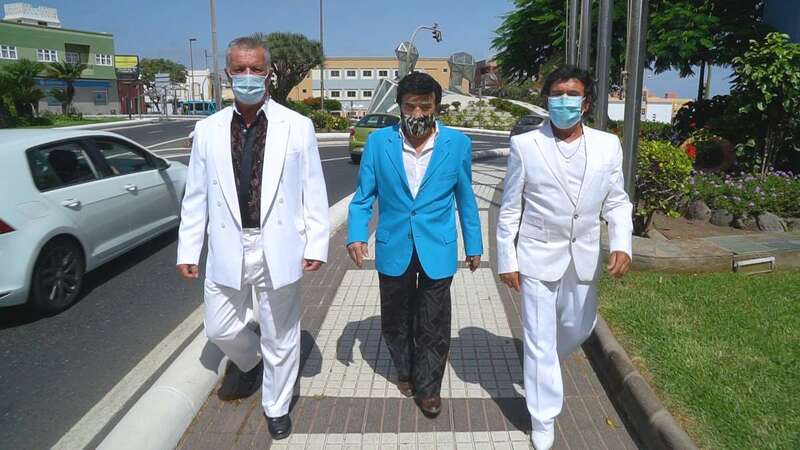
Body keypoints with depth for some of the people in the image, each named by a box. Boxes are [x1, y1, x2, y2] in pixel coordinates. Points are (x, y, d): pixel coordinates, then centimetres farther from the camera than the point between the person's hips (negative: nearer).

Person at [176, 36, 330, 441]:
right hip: (228, 250, 2)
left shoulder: (297, 126, -4)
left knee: (280, 337, 11)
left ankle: (276, 407, 35)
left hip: (278, 249, -2)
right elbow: (195, 197, 5)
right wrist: (187, 250, 4)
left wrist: (316, 244, -6)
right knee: (220, 329, 15)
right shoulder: (207, 130, 2)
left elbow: (313, 191, -2)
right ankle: (248, 362, 49)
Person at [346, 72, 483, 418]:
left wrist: (473, 245, 8)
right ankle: (405, 371, 43)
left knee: (433, 325, 8)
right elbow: (364, 195, 0)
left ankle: (427, 387, 29)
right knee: (396, 321, 18)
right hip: (393, 249, 1)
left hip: (437, 250, -1)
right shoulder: (378, 142, -6)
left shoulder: (458, 144, -5)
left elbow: (465, 199, 4)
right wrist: (356, 234, -13)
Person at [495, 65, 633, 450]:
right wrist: (507, 259, -5)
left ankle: (539, 366, 52)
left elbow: (616, 202, 4)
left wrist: (622, 244, -13)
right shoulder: (524, 145, -8)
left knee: (579, 328, 20)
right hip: (537, 256, -3)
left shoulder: (608, 145, -1)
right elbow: (510, 209, -4)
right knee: (540, 339, 4)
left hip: (584, 257, 4)